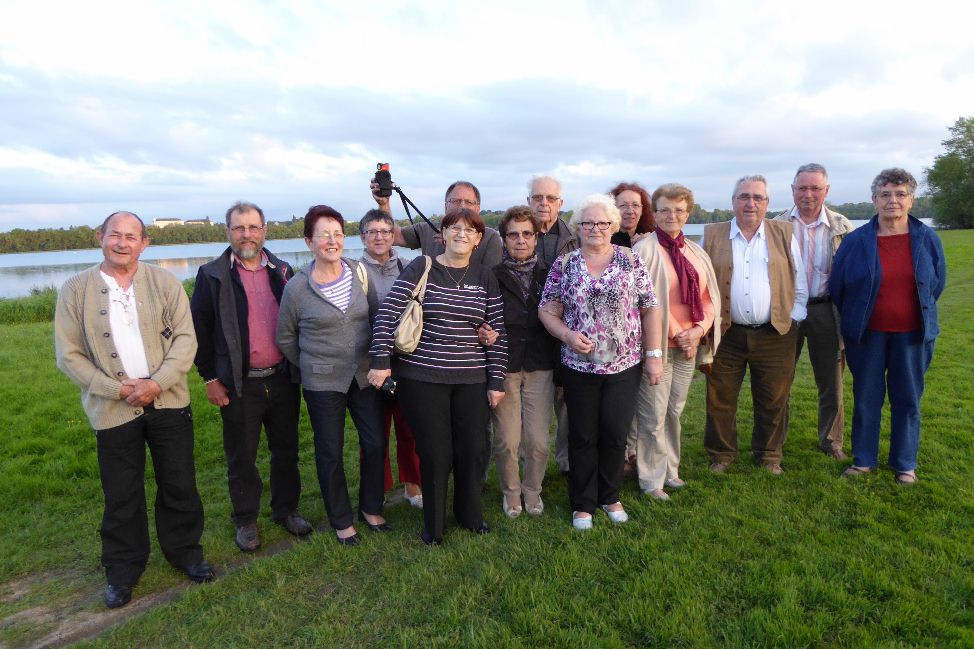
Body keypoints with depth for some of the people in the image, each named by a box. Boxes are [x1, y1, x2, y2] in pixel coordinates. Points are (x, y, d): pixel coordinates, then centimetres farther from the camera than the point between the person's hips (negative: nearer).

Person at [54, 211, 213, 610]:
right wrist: (120, 389, -12)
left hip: (169, 402, 1)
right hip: (113, 409, 0)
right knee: (121, 495, 11)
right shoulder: (75, 290, -1)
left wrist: (156, 383, -16)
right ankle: (123, 569, 29)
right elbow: (69, 355, -3)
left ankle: (185, 551, 30)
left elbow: (185, 339, -4)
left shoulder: (165, 283, 0)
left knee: (179, 486, 11)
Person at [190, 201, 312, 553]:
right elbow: (198, 330, -1)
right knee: (241, 458, 11)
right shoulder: (212, 275, -4)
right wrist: (210, 378, -3)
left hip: (282, 379, 3)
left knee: (286, 450, 14)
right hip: (239, 384, -2)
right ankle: (245, 520, 28)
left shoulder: (282, 272, 6)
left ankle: (286, 509, 32)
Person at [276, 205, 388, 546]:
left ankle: (371, 508, 31)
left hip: (364, 375, 3)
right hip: (322, 382, -3)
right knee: (330, 453, 8)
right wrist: (310, 365, 6)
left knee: (375, 443, 7)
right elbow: (285, 338, 4)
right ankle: (341, 521, 29)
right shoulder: (296, 288, -9)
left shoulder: (359, 273, -2)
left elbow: (375, 315, 9)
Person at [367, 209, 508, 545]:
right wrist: (381, 361, -13)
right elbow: (387, 313, -8)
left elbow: (498, 331, 5)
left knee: (474, 450, 10)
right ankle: (433, 524, 29)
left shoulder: (486, 277, 5)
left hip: (472, 378, 3)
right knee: (434, 453, 6)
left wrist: (496, 379, 2)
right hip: (422, 377, -3)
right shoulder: (421, 267, -4)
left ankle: (470, 514, 36)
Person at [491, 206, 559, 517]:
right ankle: (510, 492, 31)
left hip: (540, 367, 2)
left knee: (538, 440, 2)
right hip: (504, 367, -1)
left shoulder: (548, 275, 6)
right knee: (506, 441, 3)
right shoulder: (492, 276, -1)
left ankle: (532, 490, 30)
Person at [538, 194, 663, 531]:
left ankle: (610, 497, 30)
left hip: (624, 365, 0)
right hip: (579, 366, 0)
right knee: (583, 437, 9)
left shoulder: (631, 261, 0)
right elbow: (547, 310, 2)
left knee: (616, 434, 7)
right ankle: (583, 504, 26)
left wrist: (654, 355, -2)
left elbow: (650, 310, 2)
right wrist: (568, 335, -15)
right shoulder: (564, 264, 1)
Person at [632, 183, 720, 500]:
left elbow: (708, 297, 9)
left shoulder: (695, 252, 10)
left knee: (675, 412, 15)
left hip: (689, 345, 6)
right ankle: (651, 480, 14)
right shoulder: (644, 250, -9)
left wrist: (698, 331, -6)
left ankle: (670, 469, 30)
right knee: (654, 417, -1)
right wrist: (676, 334, -12)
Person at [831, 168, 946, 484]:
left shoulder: (928, 239, -2)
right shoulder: (855, 241, -7)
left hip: (911, 334, 1)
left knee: (908, 399, 11)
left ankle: (905, 463, 26)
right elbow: (836, 286, 3)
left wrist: (921, 315, 15)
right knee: (866, 398, 9)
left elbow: (937, 283, 12)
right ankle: (863, 459, 23)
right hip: (868, 334, -1)